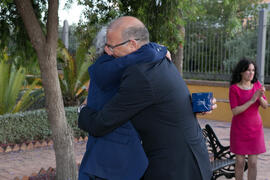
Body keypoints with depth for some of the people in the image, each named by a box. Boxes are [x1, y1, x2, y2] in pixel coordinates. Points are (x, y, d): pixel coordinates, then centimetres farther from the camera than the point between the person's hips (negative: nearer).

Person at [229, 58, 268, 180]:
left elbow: (265, 105, -3)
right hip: (239, 129, -2)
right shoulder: (234, 88, -12)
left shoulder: (257, 84, -1)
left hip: (255, 129, 3)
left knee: (253, 163, 3)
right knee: (240, 162, 3)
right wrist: (252, 100, -25)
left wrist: (260, 96, -24)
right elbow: (235, 111, -18)